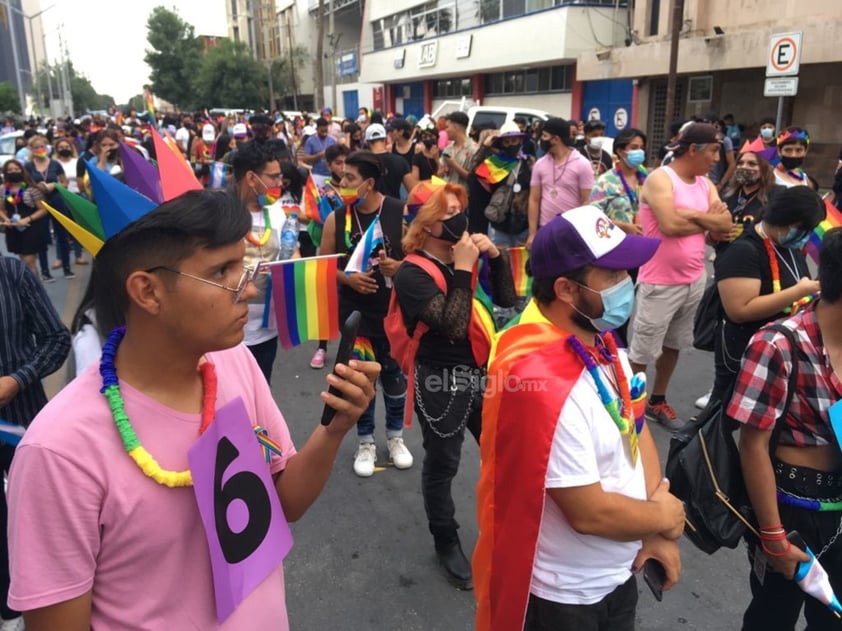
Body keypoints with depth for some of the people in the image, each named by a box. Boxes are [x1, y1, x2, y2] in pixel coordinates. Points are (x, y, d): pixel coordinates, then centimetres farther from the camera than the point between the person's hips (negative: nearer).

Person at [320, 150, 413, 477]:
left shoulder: (400, 212, -9)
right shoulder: (336, 218, -3)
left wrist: (399, 266, -22)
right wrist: (348, 278, -15)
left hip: (394, 309, -1)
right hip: (354, 311, 1)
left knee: (395, 373, 12)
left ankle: (395, 436, 35)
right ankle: (366, 442, 29)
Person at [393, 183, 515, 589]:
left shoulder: (465, 255, 2)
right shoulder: (412, 274, -16)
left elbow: (506, 299, 5)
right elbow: (453, 326, -26)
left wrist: (494, 256, -7)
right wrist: (462, 270, -23)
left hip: (482, 371, 6)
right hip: (442, 381, -6)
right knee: (442, 466, 10)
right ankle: (446, 542, 33)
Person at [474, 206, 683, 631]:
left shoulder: (601, 340, -5)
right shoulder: (540, 379, -33)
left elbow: (635, 427, 4)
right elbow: (590, 513, -27)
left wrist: (658, 535, -6)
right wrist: (665, 518, -9)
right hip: (562, 594, -7)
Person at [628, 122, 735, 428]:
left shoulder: (705, 183, 9)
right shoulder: (660, 179, -14)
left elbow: (725, 223, -2)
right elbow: (670, 225, -28)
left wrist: (690, 214, -20)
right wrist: (709, 221, -11)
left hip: (695, 279, 8)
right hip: (661, 283, -8)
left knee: (673, 345, 19)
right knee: (642, 351, 1)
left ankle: (657, 401, 34)